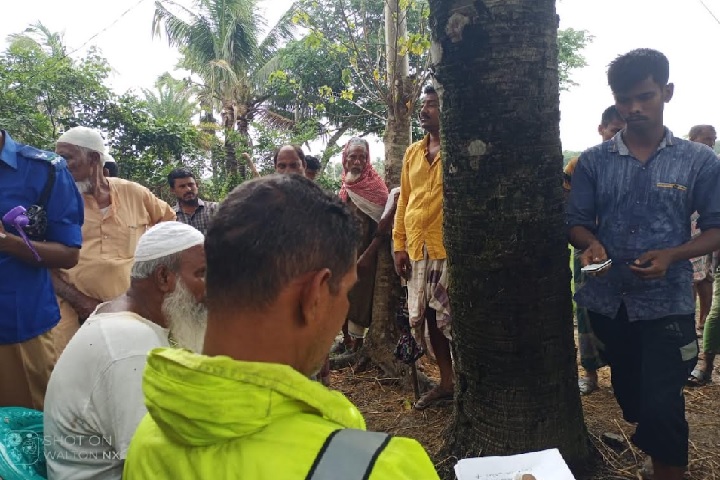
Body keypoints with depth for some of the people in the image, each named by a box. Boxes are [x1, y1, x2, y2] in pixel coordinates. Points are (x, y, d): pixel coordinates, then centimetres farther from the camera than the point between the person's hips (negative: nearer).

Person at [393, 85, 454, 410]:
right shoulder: (412, 152, 14)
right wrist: (400, 244, 10)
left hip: (449, 248, -6)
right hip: (417, 249, 7)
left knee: (451, 318, -1)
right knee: (427, 317, 12)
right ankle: (446, 383, 27)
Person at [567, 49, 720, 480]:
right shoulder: (593, 162, 1)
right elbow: (576, 222, 2)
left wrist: (672, 255, -20)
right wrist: (591, 244, -20)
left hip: (667, 304, -2)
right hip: (608, 301, 3)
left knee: (661, 408, -5)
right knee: (631, 399, 20)